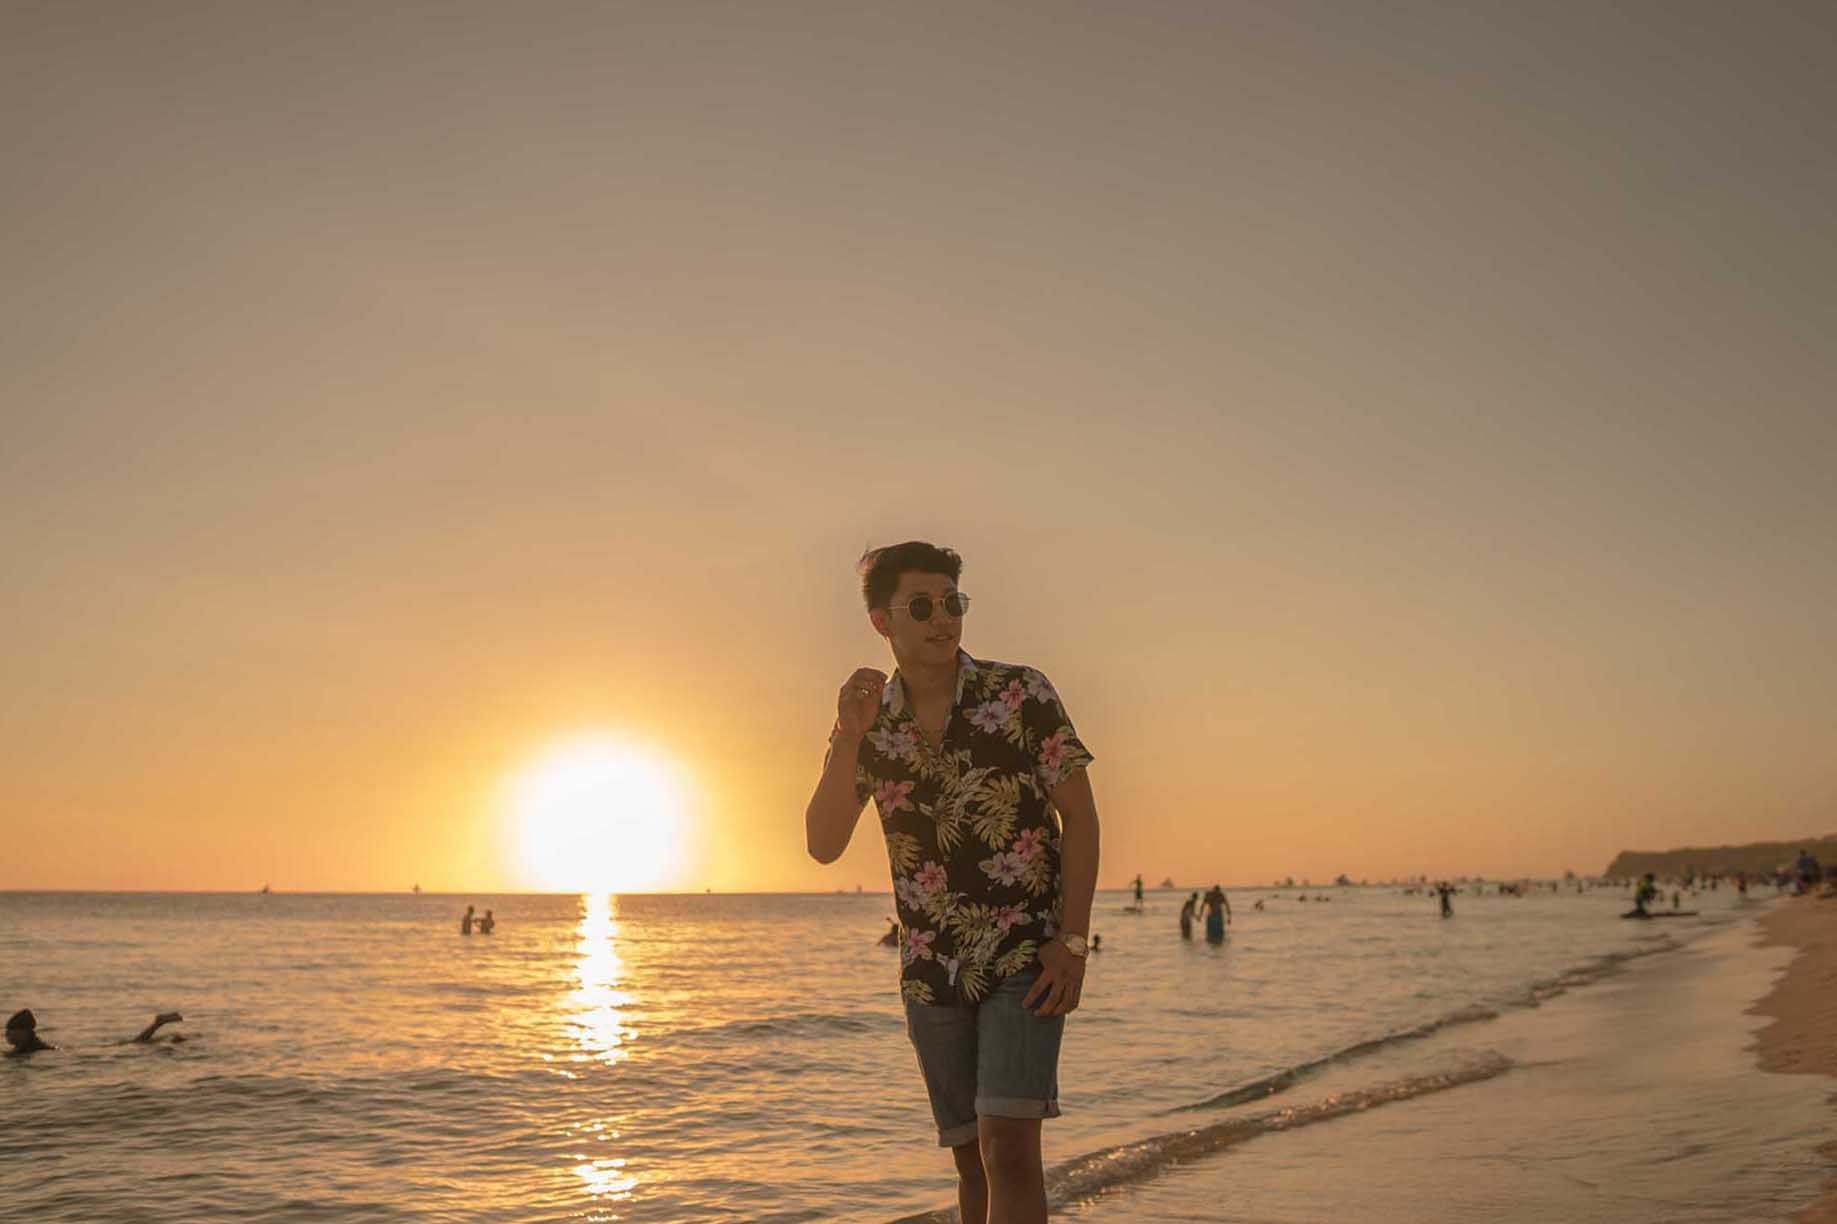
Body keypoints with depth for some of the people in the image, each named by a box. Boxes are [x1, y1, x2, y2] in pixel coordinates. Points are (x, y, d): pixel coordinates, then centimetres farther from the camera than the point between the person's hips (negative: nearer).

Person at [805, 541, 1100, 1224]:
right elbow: (824, 845, -4)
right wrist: (850, 738, -17)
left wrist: (1073, 940, -12)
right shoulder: (866, 722, 4)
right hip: (931, 971, 4)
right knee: (971, 1157, 12)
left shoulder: (1021, 694, -6)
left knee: (1008, 1147, -15)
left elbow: (1079, 815, -4)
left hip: (1027, 957, -4)